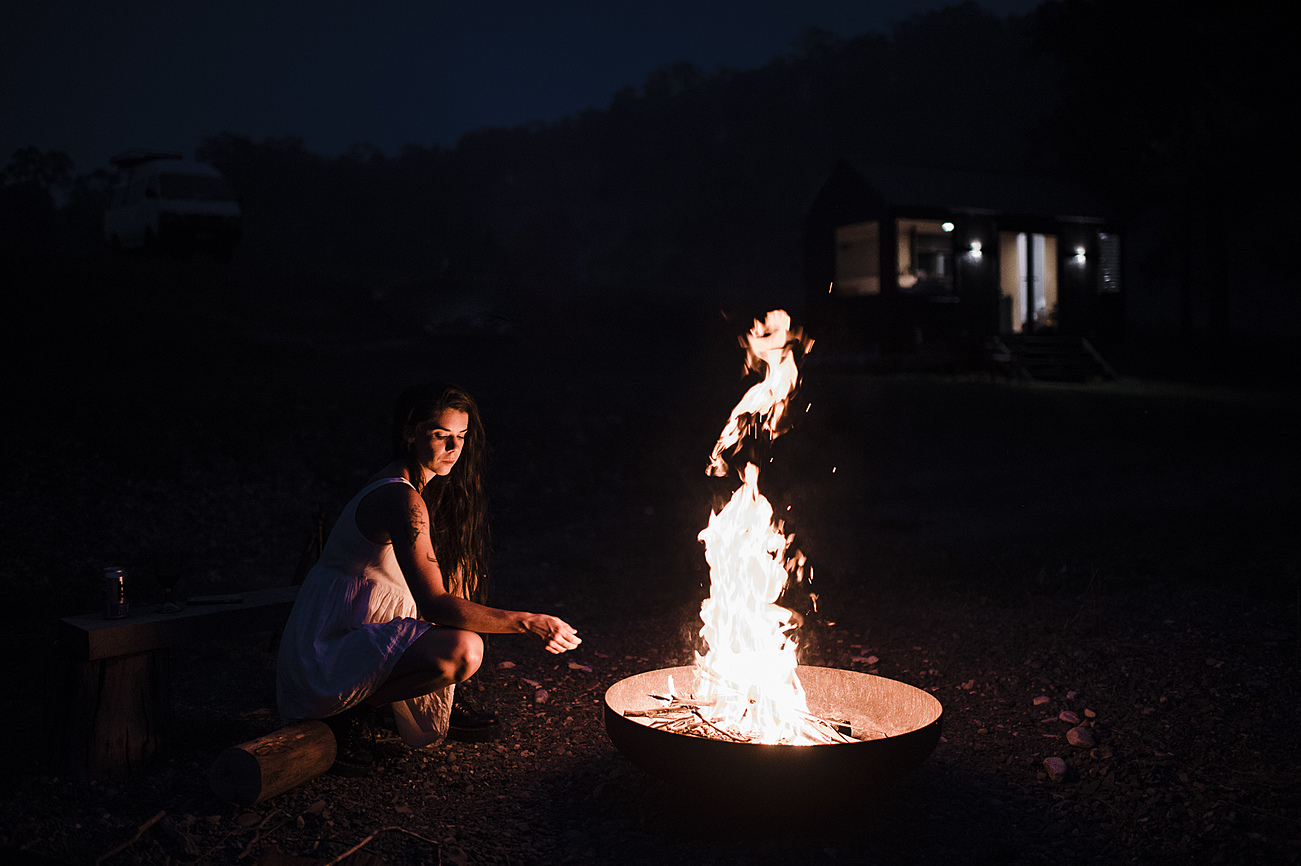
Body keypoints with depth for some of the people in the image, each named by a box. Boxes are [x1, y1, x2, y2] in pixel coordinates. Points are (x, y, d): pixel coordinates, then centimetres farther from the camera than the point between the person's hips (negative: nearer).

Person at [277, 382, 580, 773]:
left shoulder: (413, 486, 8)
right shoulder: (402, 500, -23)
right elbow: (434, 605, -29)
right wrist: (527, 623, -31)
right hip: (329, 649, -10)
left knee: (462, 572, 13)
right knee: (463, 650, -28)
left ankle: (437, 704, 15)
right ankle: (353, 709, -8)